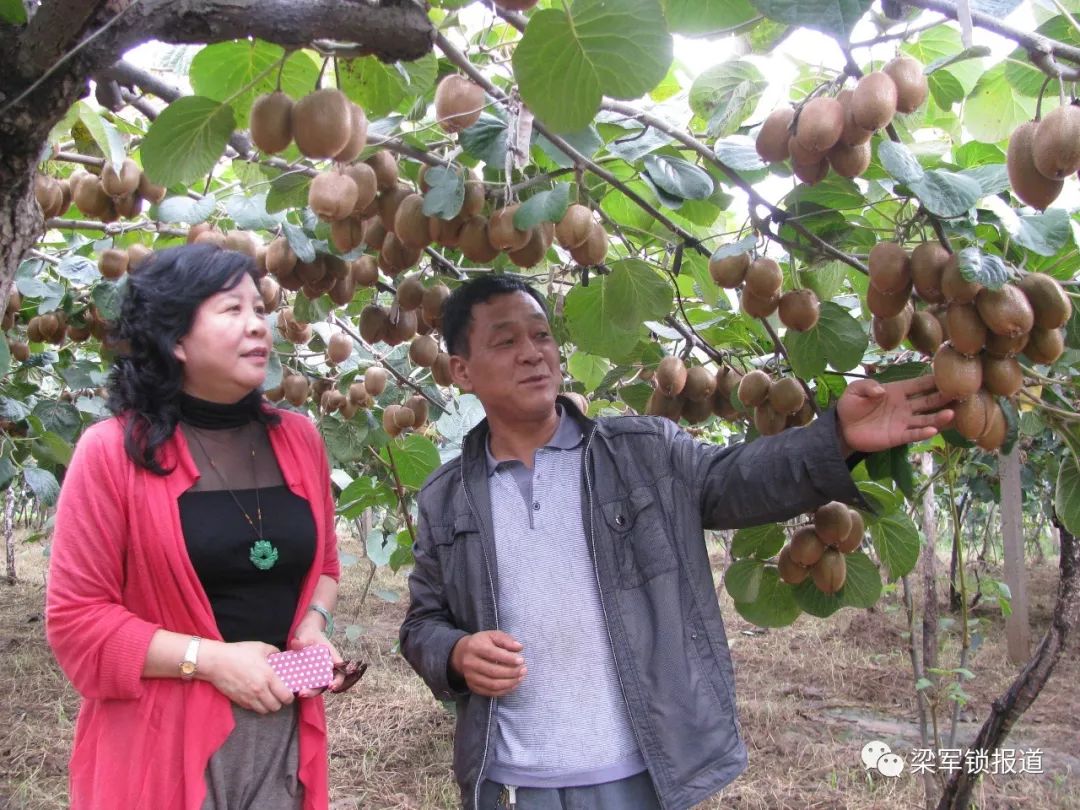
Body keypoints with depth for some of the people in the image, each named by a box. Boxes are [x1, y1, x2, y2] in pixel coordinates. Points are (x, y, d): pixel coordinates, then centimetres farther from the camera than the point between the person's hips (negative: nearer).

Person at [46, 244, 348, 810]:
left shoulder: (298, 439, 3)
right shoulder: (113, 451, -11)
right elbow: (75, 618, -10)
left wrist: (312, 626, -5)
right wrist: (208, 659, -17)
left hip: (283, 726, 4)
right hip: (164, 740, -4)